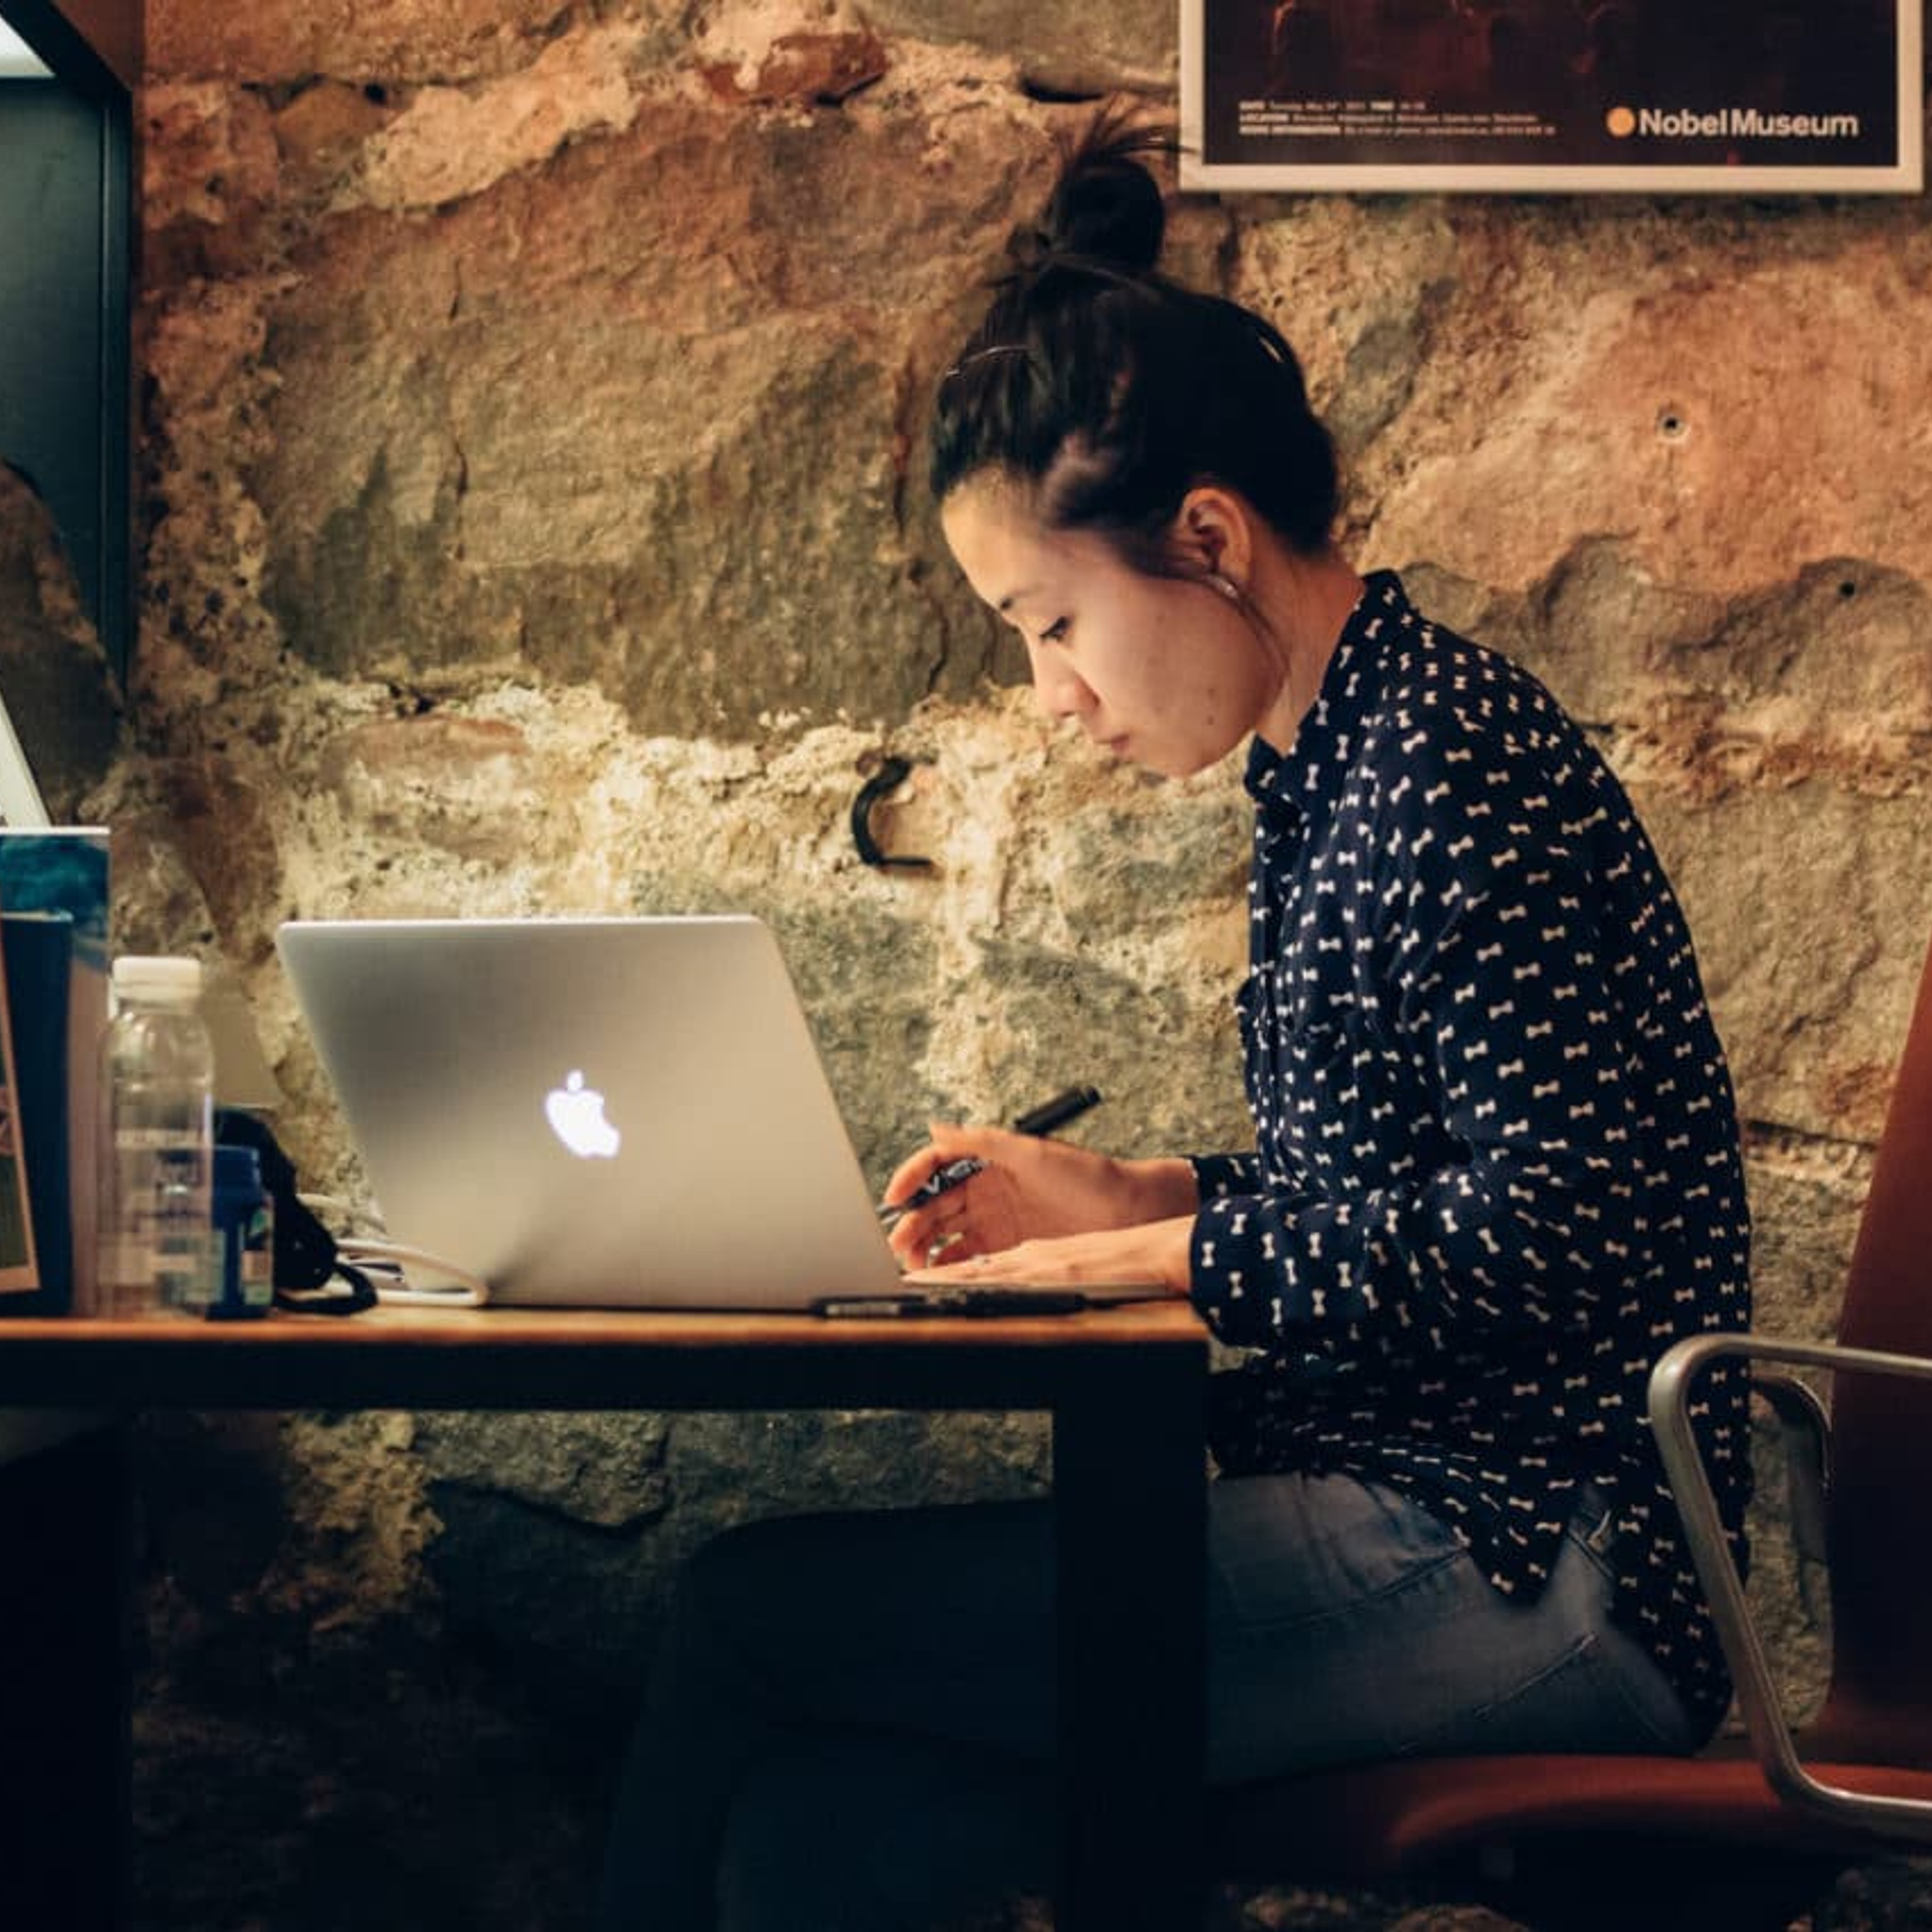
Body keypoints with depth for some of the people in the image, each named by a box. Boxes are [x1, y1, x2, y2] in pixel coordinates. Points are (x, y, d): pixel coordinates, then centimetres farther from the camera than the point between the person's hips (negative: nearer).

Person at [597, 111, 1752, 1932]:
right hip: (1424, 1523, 9)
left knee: (748, 1610, -13)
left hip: (1527, 1576, -9)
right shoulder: (1327, 771, 15)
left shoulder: (1448, 762, -15)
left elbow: (1544, 1233, -20)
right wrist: (1137, 1199, 8)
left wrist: (1156, 1254, -14)